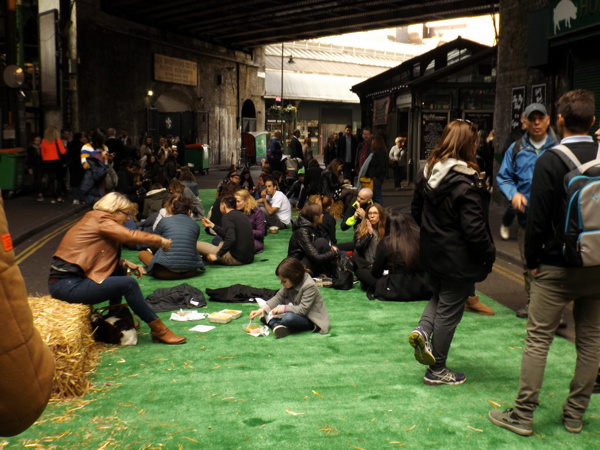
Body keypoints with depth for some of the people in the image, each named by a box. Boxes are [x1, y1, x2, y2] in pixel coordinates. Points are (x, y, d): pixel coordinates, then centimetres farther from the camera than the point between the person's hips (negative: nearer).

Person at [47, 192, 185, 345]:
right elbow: (131, 236, -19)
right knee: (129, 284, -15)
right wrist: (160, 241, -6)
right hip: (67, 285, -10)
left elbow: (105, 257, 19)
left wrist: (125, 263, 4)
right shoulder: (101, 221, -11)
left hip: (69, 278, 10)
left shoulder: (93, 220, 17)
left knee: (120, 270, 15)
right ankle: (159, 330, -8)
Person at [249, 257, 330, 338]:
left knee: (288, 317, -37)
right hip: (297, 312, 8)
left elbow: (303, 309, -28)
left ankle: (271, 321, -10)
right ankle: (277, 326, -23)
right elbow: (278, 297, -1)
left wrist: (281, 309, -26)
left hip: (311, 320, -8)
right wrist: (262, 310, -13)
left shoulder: (309, 286, -25)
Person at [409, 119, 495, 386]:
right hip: (458, 258, -7)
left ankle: (423, 331, 3)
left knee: (439, 296, 29)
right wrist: (488, 254, -9)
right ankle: (437, 371, 18)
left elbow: (416, 210, 12)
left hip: (432, 252, 7)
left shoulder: (428, 172, 2)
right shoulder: (466, 182, -22)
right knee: (449, 311, 6)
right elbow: (474, 229, -23)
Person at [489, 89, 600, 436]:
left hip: (558, 265, -5)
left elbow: (538, 218, -13)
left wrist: (533, 260, -2)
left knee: (538, 339, 1)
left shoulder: (550, 161, -12)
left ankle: (523, 415, 7)